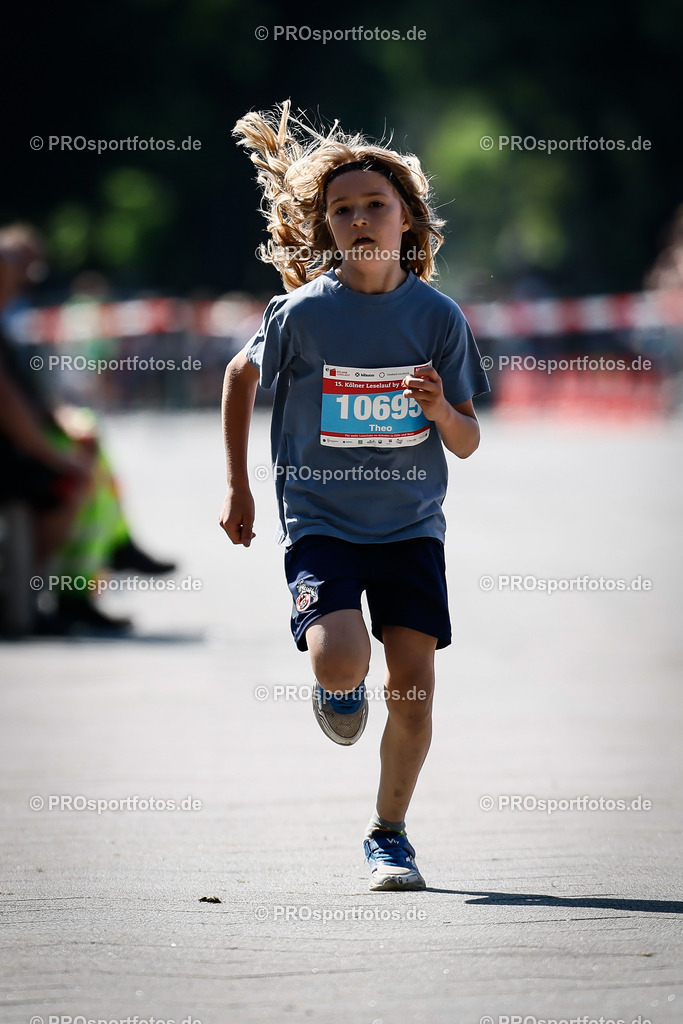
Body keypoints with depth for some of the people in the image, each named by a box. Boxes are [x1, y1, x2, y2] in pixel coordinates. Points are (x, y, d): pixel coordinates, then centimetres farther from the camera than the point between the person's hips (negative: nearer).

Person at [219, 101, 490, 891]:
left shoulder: (438, 315, -4)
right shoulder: (304, 312, -9)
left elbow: (468, 442, 3)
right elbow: (242, 376, 10)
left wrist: (442, 411, -20)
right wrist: (237, 489, 11)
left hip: (411, 524, 2)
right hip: (320, 519, -2)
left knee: (413, 685, -5)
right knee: (340, 662, -23)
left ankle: (389, 834, 16)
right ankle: (339, 690, 17)